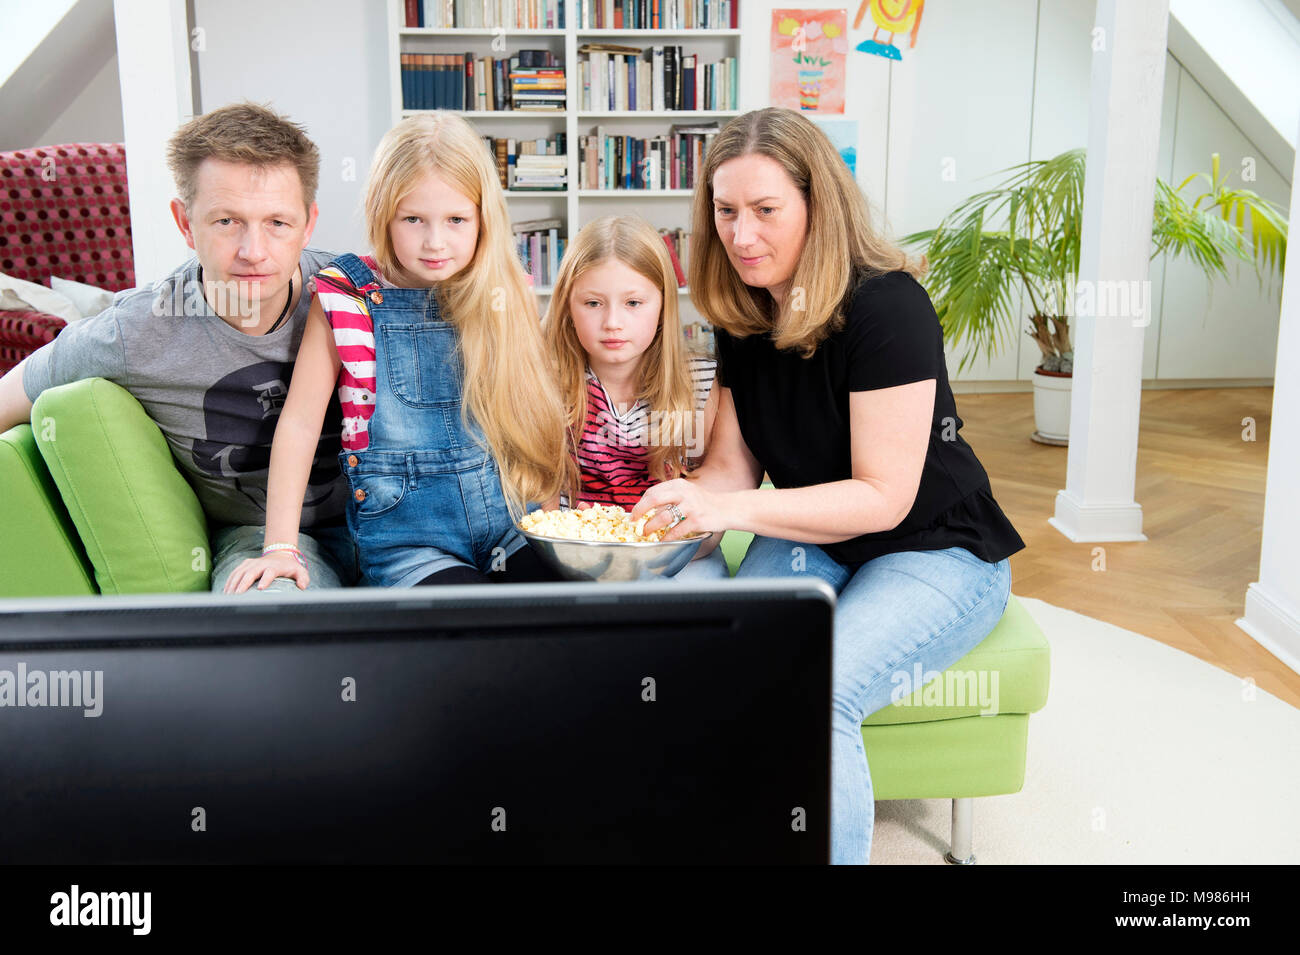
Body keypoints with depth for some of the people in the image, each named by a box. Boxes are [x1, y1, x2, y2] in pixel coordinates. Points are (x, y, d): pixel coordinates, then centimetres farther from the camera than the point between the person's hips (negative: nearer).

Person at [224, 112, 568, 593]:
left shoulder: (505, 298, 5)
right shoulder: (347, 297, -2)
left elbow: (533, 414, 10)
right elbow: (301, 421, -1)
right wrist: (280, 547, -4)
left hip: (510, 521, 3)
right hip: (405, 535, -2)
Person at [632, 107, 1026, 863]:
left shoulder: (886, 305, -20)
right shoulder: (743, 316, 2)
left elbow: (883, 497, -21)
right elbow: (733, 463, 5)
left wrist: (732, 509, -30)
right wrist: (681, 503, -18)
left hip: (935, 552, -5)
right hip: (809, 541, 6)